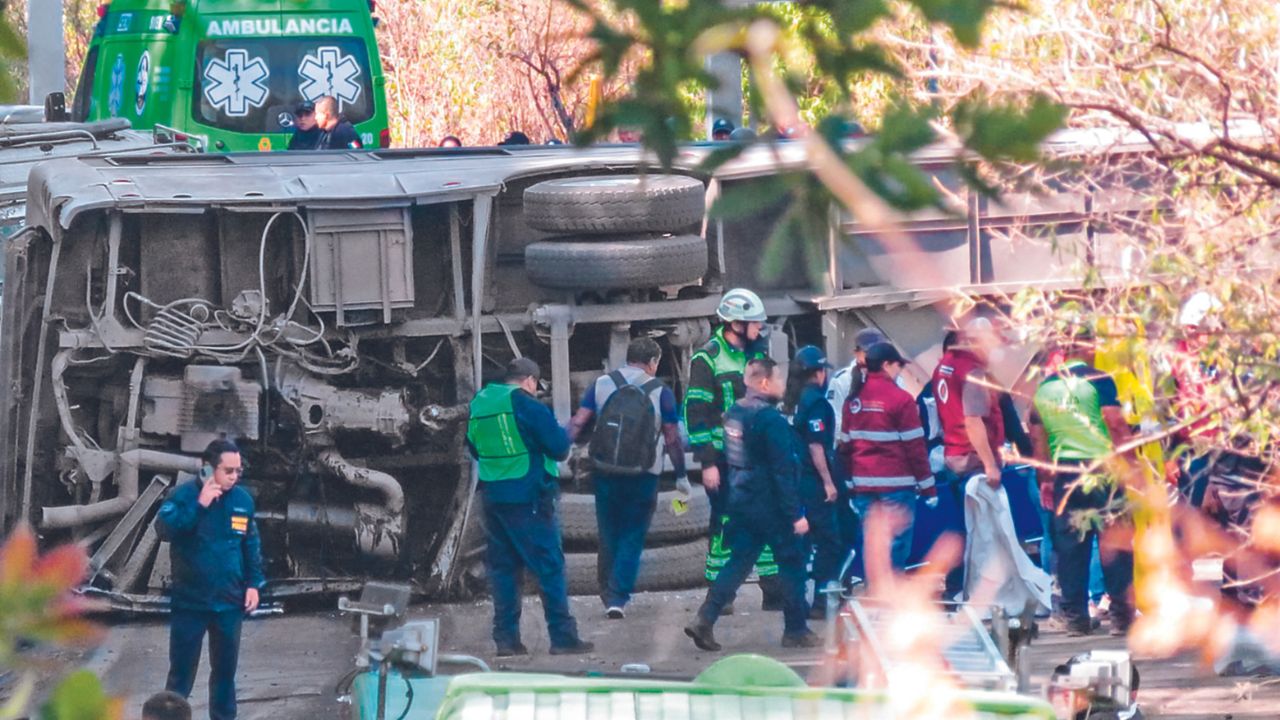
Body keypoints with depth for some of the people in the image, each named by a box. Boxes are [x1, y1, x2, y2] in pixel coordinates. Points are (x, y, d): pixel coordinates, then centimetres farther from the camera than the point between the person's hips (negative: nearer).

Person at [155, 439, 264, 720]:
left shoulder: (242, 499, 1)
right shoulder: (185, 495, -12)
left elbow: (251, 544, 12)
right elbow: (164, 528, -28)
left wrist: (254, 584, 5)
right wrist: (199, 506, -31)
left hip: (229, 602, 4)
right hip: (190, 602, -4)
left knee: (225, 670, 14)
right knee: (181, 671, 2)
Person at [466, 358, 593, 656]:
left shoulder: (478, 404, 9)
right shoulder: (526, 405, -13)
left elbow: (473, 448, 21)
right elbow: (559, 447, -11)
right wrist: (562, 433, 9)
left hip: (493, 496, 6)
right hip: (528, 497, -6)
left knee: (503, 567, 11)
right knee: (550, 565, -1)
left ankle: (506, 637, 9)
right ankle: (563, 637, -1)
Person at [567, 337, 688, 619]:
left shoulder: (602, 385, 1)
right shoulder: (660, 392, -4)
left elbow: (577, 424, -4)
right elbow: (672, 438, -1)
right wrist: (681, 475, 10)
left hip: (605, 474, 2)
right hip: (643, 477, -2)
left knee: (608, 536, 15)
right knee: (632, 539, 5)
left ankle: (608, 596, 19)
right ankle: (618, 598, -4)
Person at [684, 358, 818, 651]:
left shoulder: (733, 414, 8)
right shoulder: (771, 420, -19)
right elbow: (782, 471, -20)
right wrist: (795, 514, -17)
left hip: (741, 502, 8)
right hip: (770, 504, -8)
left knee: (738, 562, 9)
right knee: (792, 562, 6)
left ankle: (704, 620, -2)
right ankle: (796, 630, 12)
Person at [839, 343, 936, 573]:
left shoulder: (854, 400, 8)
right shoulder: (900, 399, -10)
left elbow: (846, 445, 13)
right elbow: (915, 447, -9)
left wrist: (850, 485, 20)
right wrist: (928, 487, -2)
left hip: (863, 485, 6)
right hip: (895, 485, -6)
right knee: (896, 547, -4)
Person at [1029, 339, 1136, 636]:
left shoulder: (1044, 387, 9)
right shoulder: (1098, 380, -6)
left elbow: (1038, 439, 12)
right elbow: (1117, 426, -11)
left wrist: (1045, 479, 18)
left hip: (1064, 474, 4)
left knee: (1070, 548, 7)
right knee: (1114, 544, 1)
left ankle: (1075, 617, 7)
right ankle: (1121, 615, -1)